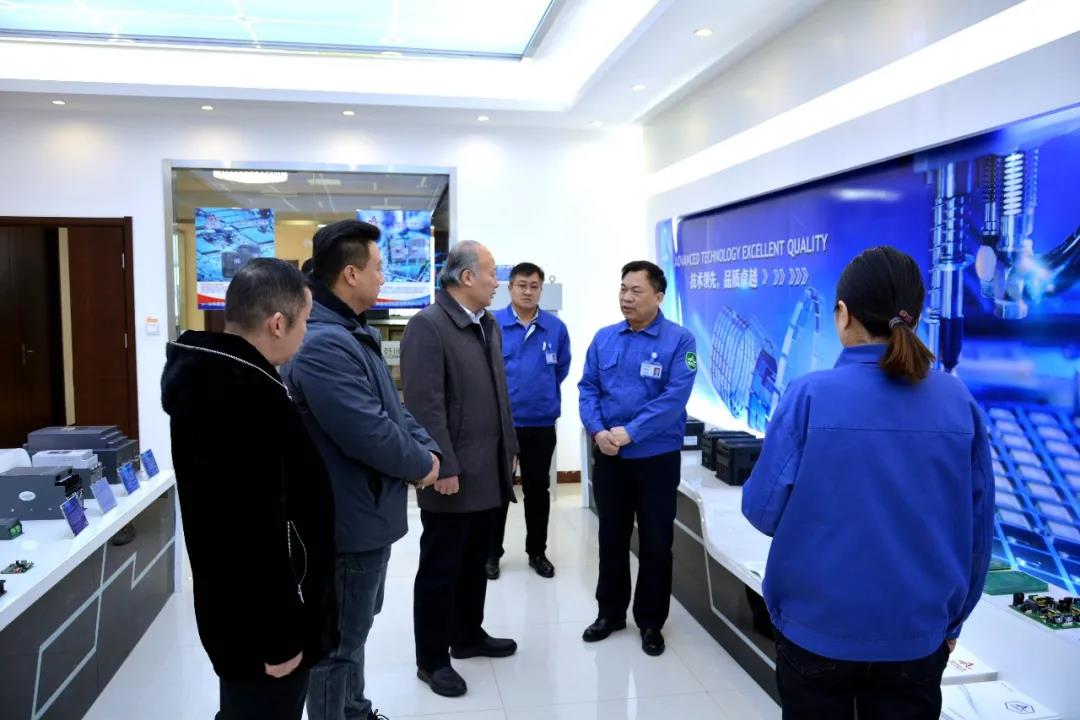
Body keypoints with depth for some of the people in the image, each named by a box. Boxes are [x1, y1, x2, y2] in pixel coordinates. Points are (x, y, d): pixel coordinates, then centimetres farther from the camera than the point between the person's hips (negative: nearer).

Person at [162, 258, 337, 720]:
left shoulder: (208, 375, 4)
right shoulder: (250, 396, -29)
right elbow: (261, 531, -28)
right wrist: (279, 637, -20)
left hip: (233, 605, 10)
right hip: (258, 618, -10)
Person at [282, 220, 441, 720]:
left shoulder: (354, 334, 9)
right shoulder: (323, 345, -27)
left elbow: (392, 407, 12)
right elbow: (372, 435, -31)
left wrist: (429, 448, -4)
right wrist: (423, 464, -13)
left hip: (367, 512, 11)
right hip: (352, 520, -11)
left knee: (353, 630, 27)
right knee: (339, 641, 8)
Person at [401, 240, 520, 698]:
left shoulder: (489, 325, 12)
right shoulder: (427, 326, -15)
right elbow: (426, 406, -20)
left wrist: (509, 449, 18)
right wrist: (443, 468, -21)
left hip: (489, 471, 8)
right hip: (454, 476, -8)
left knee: (474, 563, 19)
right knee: (440, 569, 6)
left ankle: (468, 636, 36)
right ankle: (431, 659, 21)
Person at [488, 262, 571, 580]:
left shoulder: (556, 327, -1)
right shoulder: (492, 324, -8)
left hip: (541, 424, 2)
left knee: (538, 490, 13)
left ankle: (537, 551, 27)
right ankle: (492, 552, 23)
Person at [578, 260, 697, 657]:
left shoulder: (678, 340, -10)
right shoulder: (604, 338, 4)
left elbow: (674, 398, -18)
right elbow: (588, 389, 3)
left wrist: (630, 432, -22)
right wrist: (598, 431, -14)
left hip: (657, 458, -3)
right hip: (609, 457, 4)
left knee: (656, 543, 9)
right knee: (611, 538, 16)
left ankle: (651, 622, 26)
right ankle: (610, 612, 33)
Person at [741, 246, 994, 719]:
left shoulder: (811, 395, -17)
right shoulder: (959, 401, -6)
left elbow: (763, 510, -13)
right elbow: (977, 529, 1)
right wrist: (951, 621, 14)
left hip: (817, 628, -2)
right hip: (917, 635, 3)